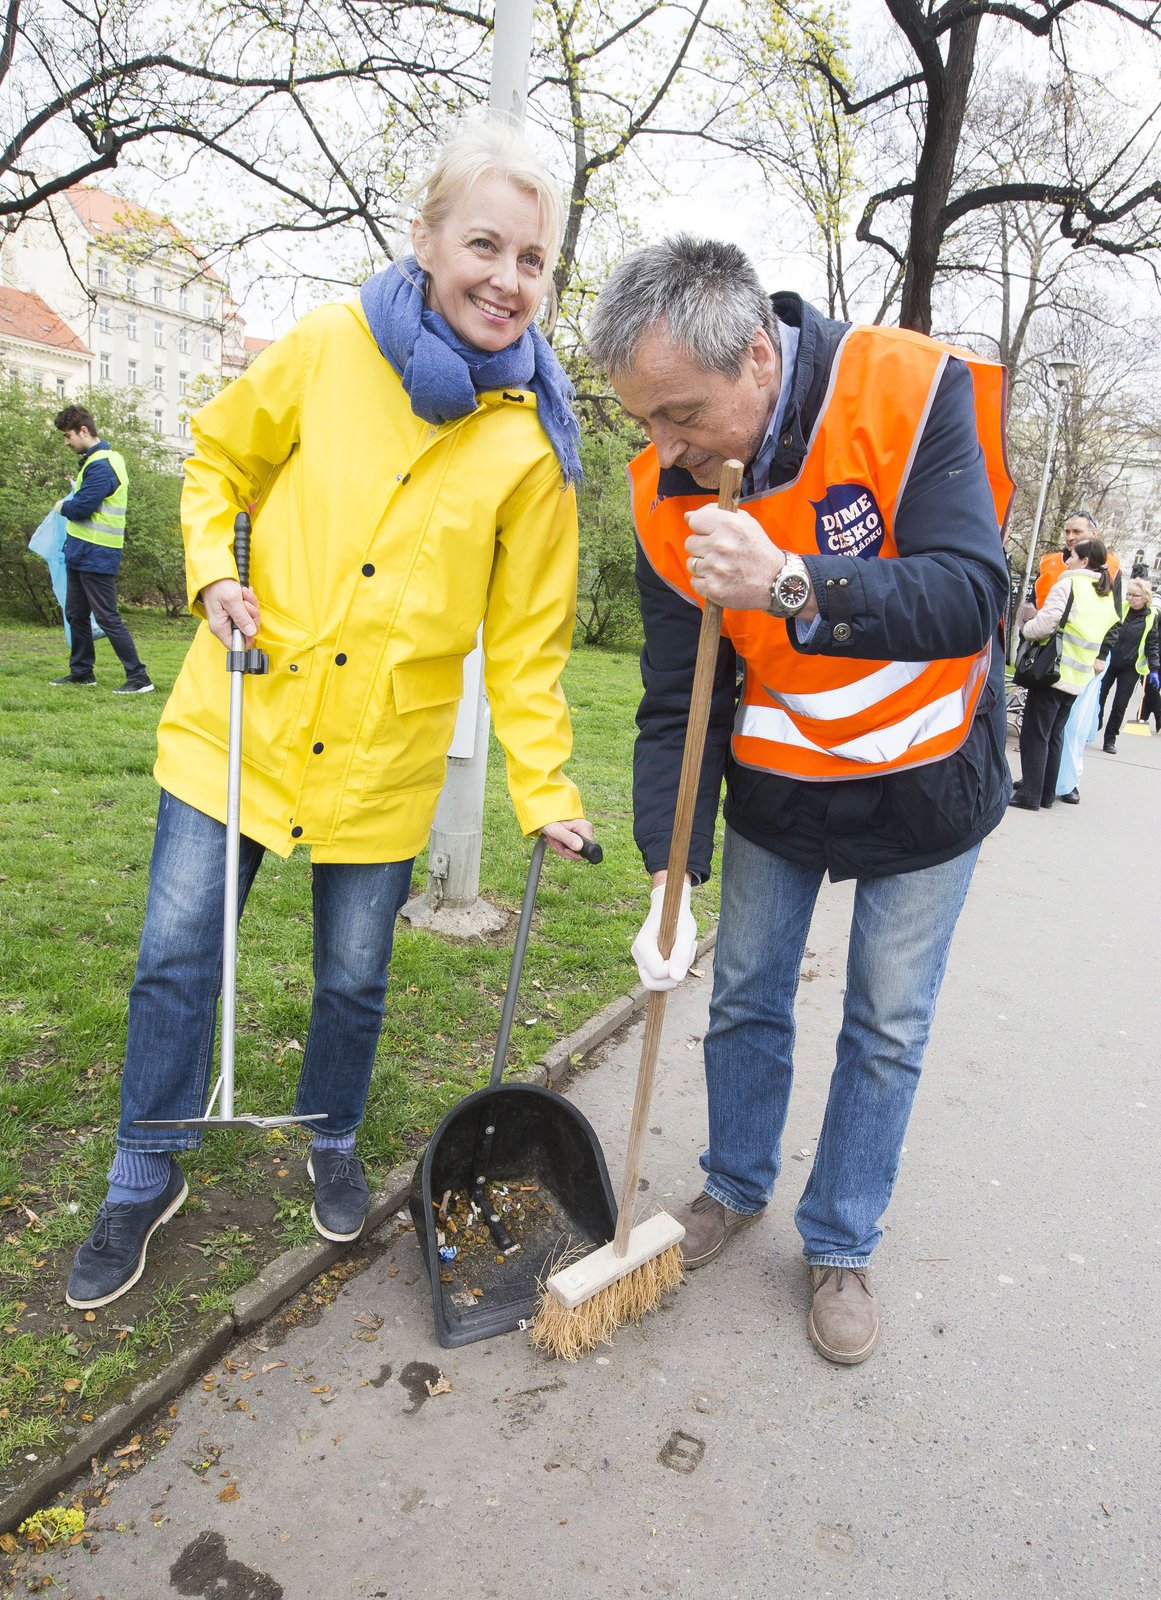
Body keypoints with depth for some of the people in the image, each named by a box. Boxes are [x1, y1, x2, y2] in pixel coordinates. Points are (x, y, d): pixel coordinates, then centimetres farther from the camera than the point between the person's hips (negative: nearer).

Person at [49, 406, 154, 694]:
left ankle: (138, 678, -5)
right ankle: (81, 672, 26)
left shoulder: (101, 465, -18)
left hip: (96, 556, -10)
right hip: (81, 553, 10)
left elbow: (82, 507, -20)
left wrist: (63, 506, -3)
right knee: (76, 615, 15)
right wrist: (70, 505, 6)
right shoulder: (98, 459, 14)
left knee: (108, 618, -8)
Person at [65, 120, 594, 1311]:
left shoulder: (533, 441, -5)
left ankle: (333, 1145, 41)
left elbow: (525, 634, -2)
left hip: (384, 755, 0)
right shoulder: (328, 348, -4)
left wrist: (544, 789, -6)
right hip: (242, 716, 1)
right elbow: (220, 456, 11)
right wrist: (213, 567, -6)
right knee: (176, 953, 5)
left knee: (355, 976, 10)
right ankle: (144, 1179, 30)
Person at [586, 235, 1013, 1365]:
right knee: (745, 996, 13)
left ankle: (840, 1246, 29)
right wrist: (669, 882, -18)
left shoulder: (912, 392, -23)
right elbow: (675, 703, -12)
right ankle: (737, 1186, 39)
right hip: (775, 785, 3)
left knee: (887, 1030, 8)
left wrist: (795, 586, -46)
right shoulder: (669, 490, -14)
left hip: (924, 783, -2)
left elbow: (973, 593, -30)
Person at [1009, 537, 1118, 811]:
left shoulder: (1069, 585, -11)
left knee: (1035, 734, -3)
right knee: (1054, 735, 15)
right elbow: (1108, 633, 17)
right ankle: (1046, 793, 20)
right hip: (1079, 677, 8)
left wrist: (1026, 628, -1)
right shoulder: (1107, 596, 14)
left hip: (1053, 672, -8)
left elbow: (1045, 623, -19)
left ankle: (1029, 795, -3)